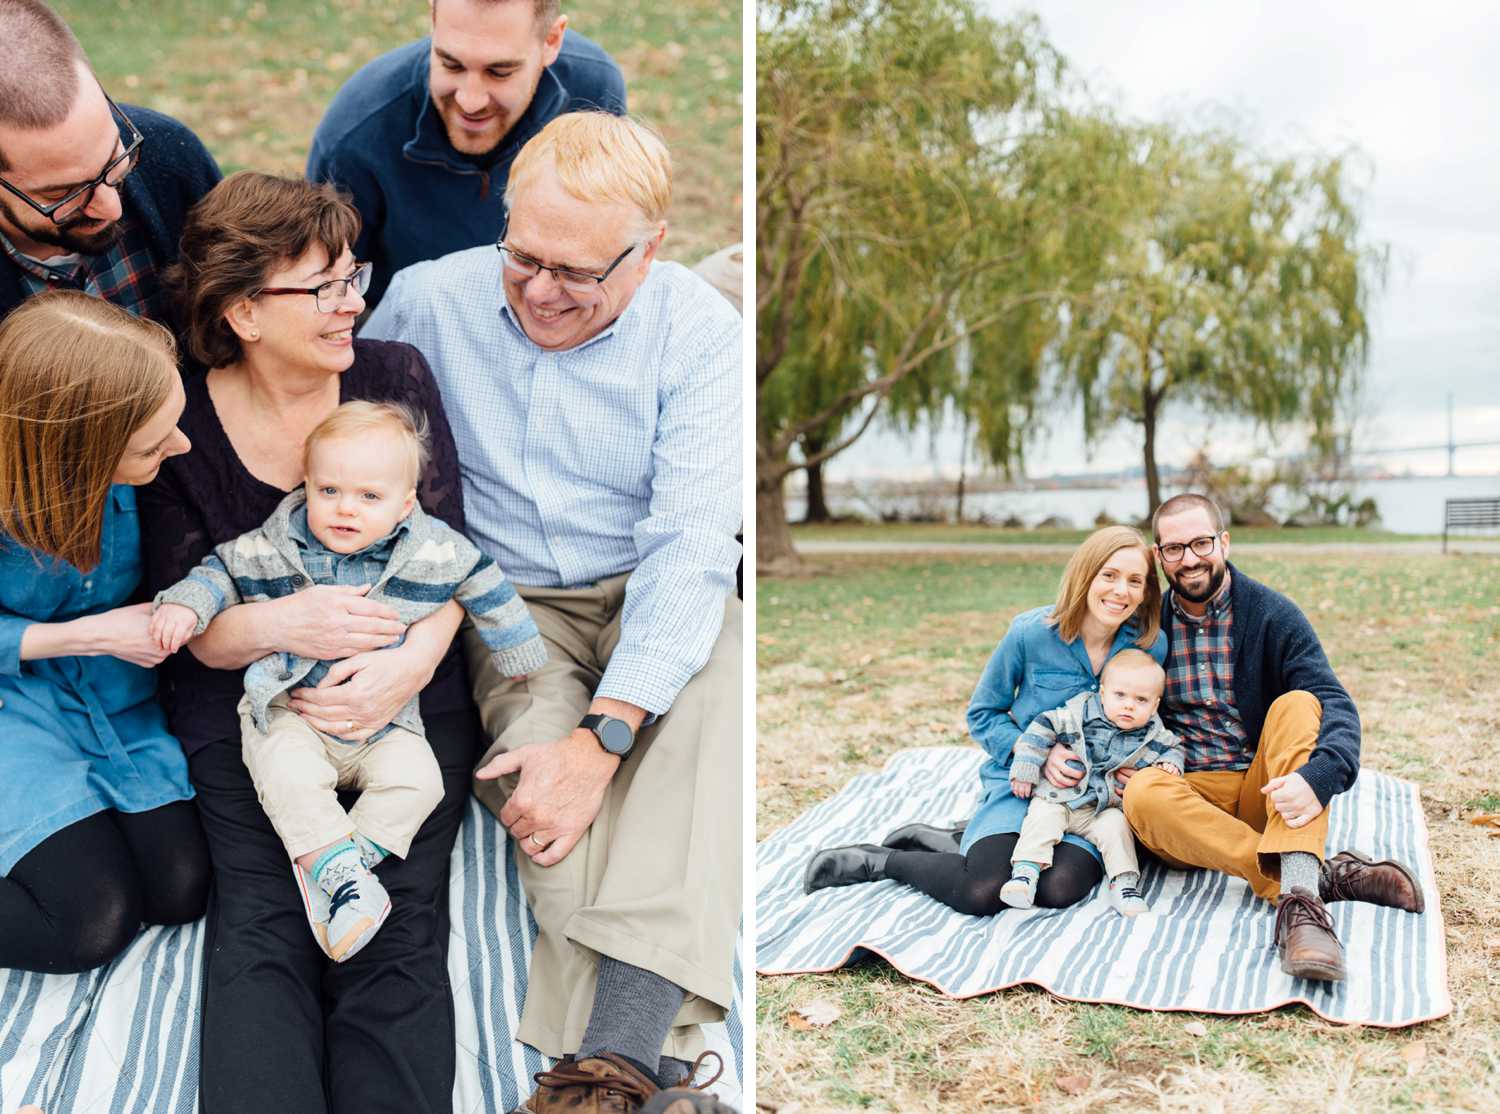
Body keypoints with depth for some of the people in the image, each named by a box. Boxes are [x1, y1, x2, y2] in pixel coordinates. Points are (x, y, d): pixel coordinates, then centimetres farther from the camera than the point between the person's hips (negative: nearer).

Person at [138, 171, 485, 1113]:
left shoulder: (396, 376, 1)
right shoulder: (183, 427, -1)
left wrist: (415, 664, -20)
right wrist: (282, 623, -24)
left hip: (406, 691, 0)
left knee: (400, 916, -17)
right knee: (259, 915, -18)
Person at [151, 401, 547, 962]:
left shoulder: (437, 553, -7)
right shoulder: (271, 548, -6)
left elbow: (485, 590, 6)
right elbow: (221, 569, 11)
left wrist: (521, 659, 13)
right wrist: (184, 604, -8)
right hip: (289, 709, -1)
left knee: (416, 779, -22)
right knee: (289, 775, -29)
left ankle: (326, 867, -17)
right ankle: (343, 874, -20)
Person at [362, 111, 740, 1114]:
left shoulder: (700, 332, -11)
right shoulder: (430, 299, -3)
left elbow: (692, 544, -19)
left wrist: (600, 739, -30)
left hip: (651, 599, -1)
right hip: (503, 600, 2)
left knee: (714, 673, -35)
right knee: (533, 730, -32)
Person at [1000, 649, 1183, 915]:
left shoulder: (1153, 735, -1)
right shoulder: (1079, 714, -11)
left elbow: (1172, 748, 18)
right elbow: (1043, 728, -7)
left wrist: (1169, 762, -6)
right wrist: (1025, 770, -9)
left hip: (1104, 810, 2)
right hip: (1058, 799, -2)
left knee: (1116, 826, -24)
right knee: (1042, 818, -24)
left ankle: (1123, 883, -17)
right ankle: (1025, 871, -27)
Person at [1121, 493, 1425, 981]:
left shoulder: (1272, 614, -2)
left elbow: (1336, 706, -13)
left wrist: (1319, 775, -35)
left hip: (1267, 792, 0)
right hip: (1193, 792, 1)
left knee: (1298, 703, -28)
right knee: (1143, 793, -32)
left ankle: (1299, 897, -45)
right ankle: (1322, 875, -34)